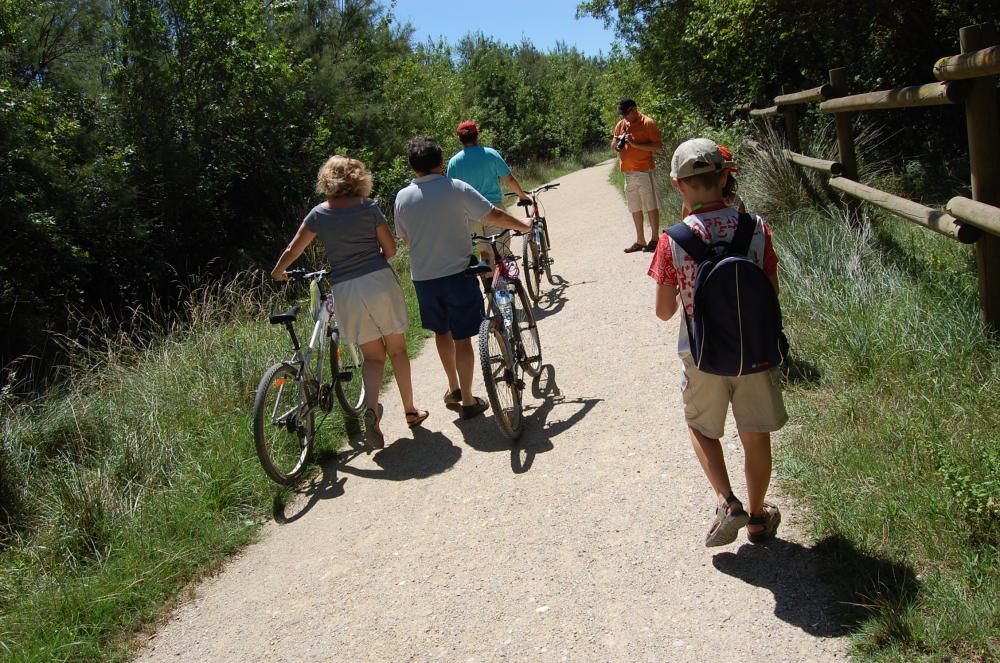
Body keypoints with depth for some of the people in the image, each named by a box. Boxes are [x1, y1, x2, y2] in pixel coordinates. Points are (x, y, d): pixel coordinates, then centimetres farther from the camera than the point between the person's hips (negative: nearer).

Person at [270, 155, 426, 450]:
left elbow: (292, 251, 12)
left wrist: (277, 272, 31)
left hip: (344, 290, 2)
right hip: (379, 281, -2)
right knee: (397, 349, 14)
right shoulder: (368, 207, 1)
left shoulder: (318, 213, 6)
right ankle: (410, 410, 22)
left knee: (372, 355, 13)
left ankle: (371, 409, -10)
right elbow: (390, 249, 3)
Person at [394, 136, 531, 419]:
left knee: (441, 332, 21)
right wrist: (524, 226, 9)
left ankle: (453, 388, 33)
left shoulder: (402, 197, -1)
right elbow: (495, 216, -9)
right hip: (457, 274, -4)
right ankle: (467, 400, 10)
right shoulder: (456, 189, -11)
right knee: (462, 337, 4)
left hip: (423, 277, 4)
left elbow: (405, 237, 10)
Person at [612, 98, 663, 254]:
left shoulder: (648, 123, -6)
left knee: (651, 206, -2)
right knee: (635, 209, 10)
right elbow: (613, 147, 20)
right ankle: (640, 241, 17)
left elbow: (658, 147, -11)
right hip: (627, 172, 7)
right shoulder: (620, 125, 13)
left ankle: (654, 239, 4)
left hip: (644, 171, -6)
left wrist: (635, 144, -19)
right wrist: (615, 143, -4)